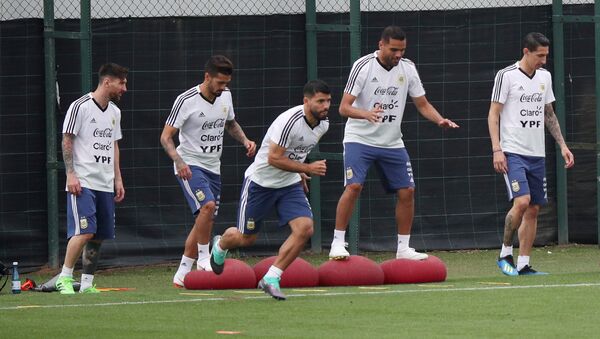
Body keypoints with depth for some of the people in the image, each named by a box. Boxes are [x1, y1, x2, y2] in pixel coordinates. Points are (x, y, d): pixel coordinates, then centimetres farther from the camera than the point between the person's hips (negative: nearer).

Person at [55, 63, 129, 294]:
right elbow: (67, 140, -7)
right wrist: (71, 174, -14)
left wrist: (118, 179, 17)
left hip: (105, 185, 8)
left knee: (98, 236, 5)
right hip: (82, 182, -8)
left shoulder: (114, 112, 15)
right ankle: (64, 279, -8)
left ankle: (86, 284, 11)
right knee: (84, 231, -17)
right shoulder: (80, 107, -8)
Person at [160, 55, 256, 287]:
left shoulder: (225, 96, 4)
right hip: (190, 166, -7)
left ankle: (181, 275, 14)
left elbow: (230, 124, 24)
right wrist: (179, 161, -31)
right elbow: (166, 137, -14)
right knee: (207, 206, -29)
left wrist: (244, 140, 4)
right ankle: (203, 259, -14)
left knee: (204, 222, 6)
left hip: (213, 168, 7)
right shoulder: (187, 101, -16)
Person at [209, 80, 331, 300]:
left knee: (305, 229, -17)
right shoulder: (290, 121, -29)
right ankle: (220, 245, 46)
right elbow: (274, 158, -28)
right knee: (246, 238, 8)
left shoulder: (323, 125, -3)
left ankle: (271, 279, -8)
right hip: (261, 183, -6)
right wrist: (307, 168, -31)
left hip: (290, 184, 6)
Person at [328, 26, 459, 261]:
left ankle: (403, 248, 15)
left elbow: (423, 105, 7)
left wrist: (440, 120, -13)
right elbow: (344, 107, -19)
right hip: (360, 138, -5)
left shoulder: (407, 68, 0)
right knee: (354, 186, -22)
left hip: (392, 142, 5)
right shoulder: (363, 67, -15)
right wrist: (366, 114, -39)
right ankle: (337, 244, -14)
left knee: (407, 191, 2)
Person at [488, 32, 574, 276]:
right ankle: (505, 253, -4)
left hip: (537, 155, 6)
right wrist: (497, 150, -15)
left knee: (533, 209, 3)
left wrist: (562, 145, 15)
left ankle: (523, 265, 8)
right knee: (521, 202, -21)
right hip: (512, 153, -6)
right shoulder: (506, 76, -7)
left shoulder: (545, 77, 12)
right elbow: (493, 114, -7)